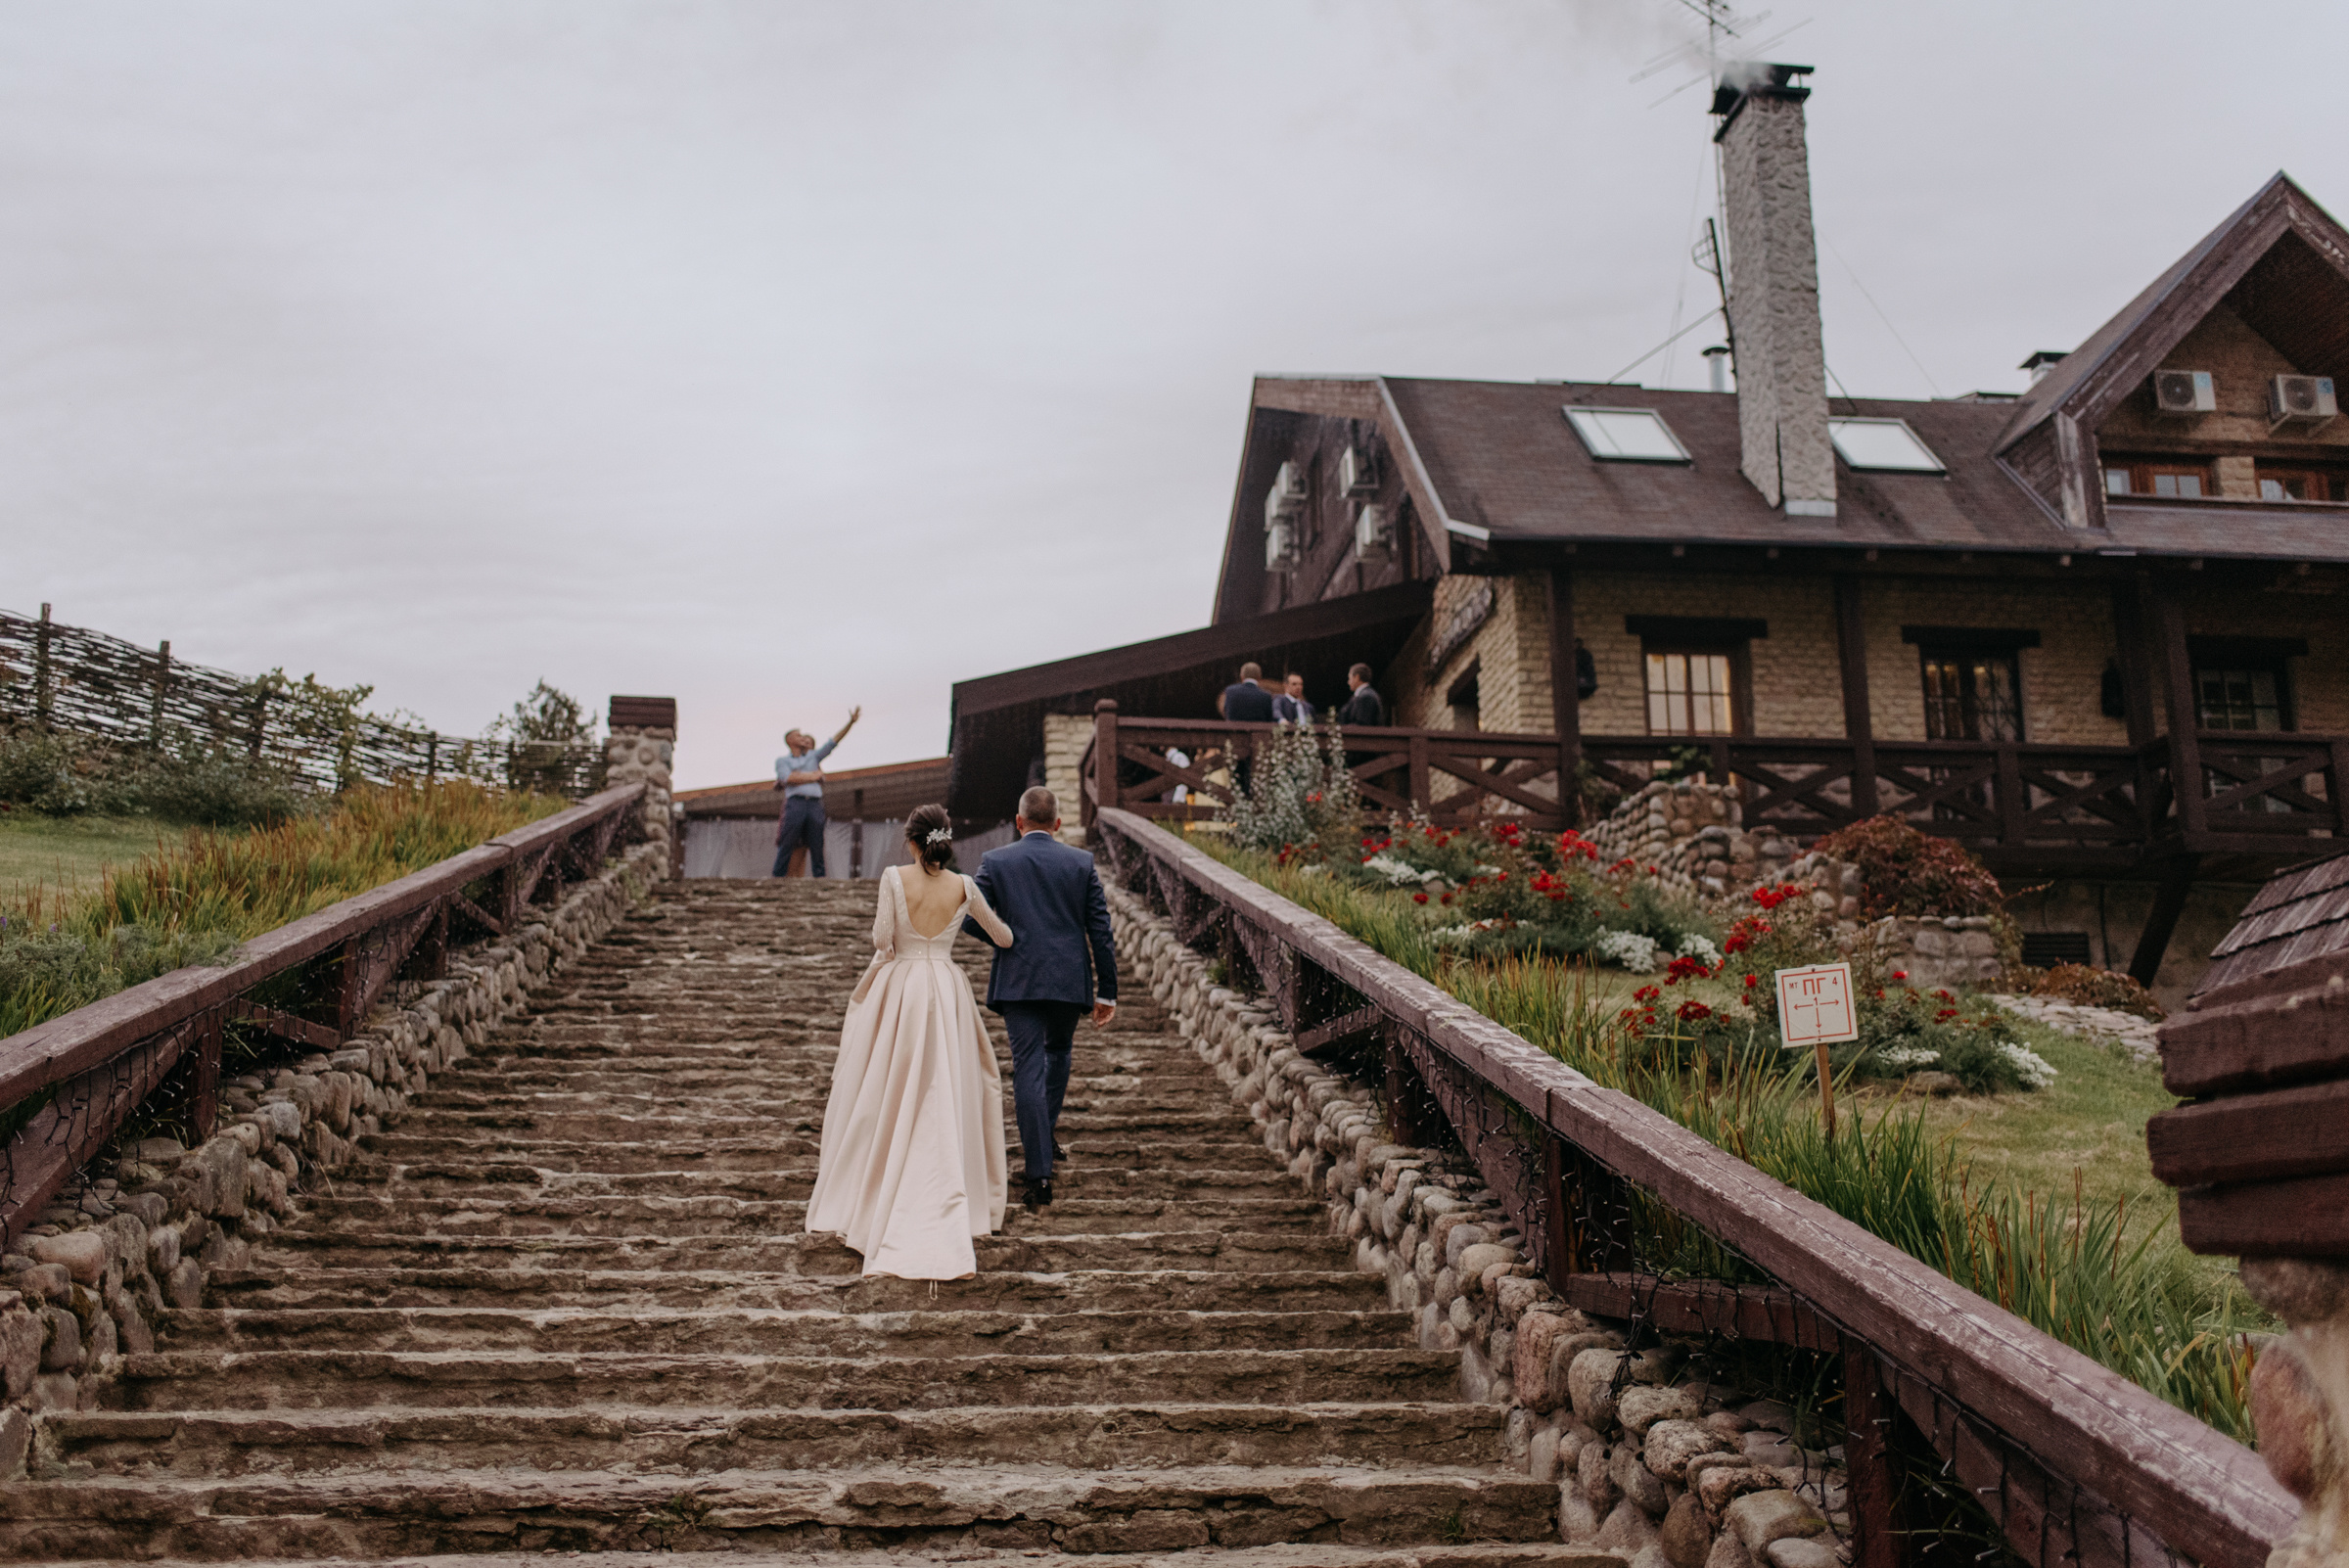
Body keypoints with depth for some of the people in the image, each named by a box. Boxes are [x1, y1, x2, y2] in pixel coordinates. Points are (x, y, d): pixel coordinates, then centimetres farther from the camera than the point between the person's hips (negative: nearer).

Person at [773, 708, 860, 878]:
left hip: (815, 805, 3)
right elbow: (788, 778, -3)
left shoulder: (813, 756, 24)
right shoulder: (782, 761, 16)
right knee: (785, 848, -5)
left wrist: (851, 722, 7)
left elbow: (834, 741, 17)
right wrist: (813, 776, 2)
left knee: (817, 848, 1)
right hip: (795, 803, -3)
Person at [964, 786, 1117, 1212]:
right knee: (1058, 1052, 26)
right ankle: (1044, 1136, 31)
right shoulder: (1082, 863, 2)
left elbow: (971, 920, -3)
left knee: (1028, 1068, -2)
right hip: (1069, 980, 2)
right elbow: (1100, 931, 1)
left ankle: (1038, 1173, -6)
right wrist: (1107, 991, 6)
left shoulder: (994, 861, -1)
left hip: (1017, 981, -1)